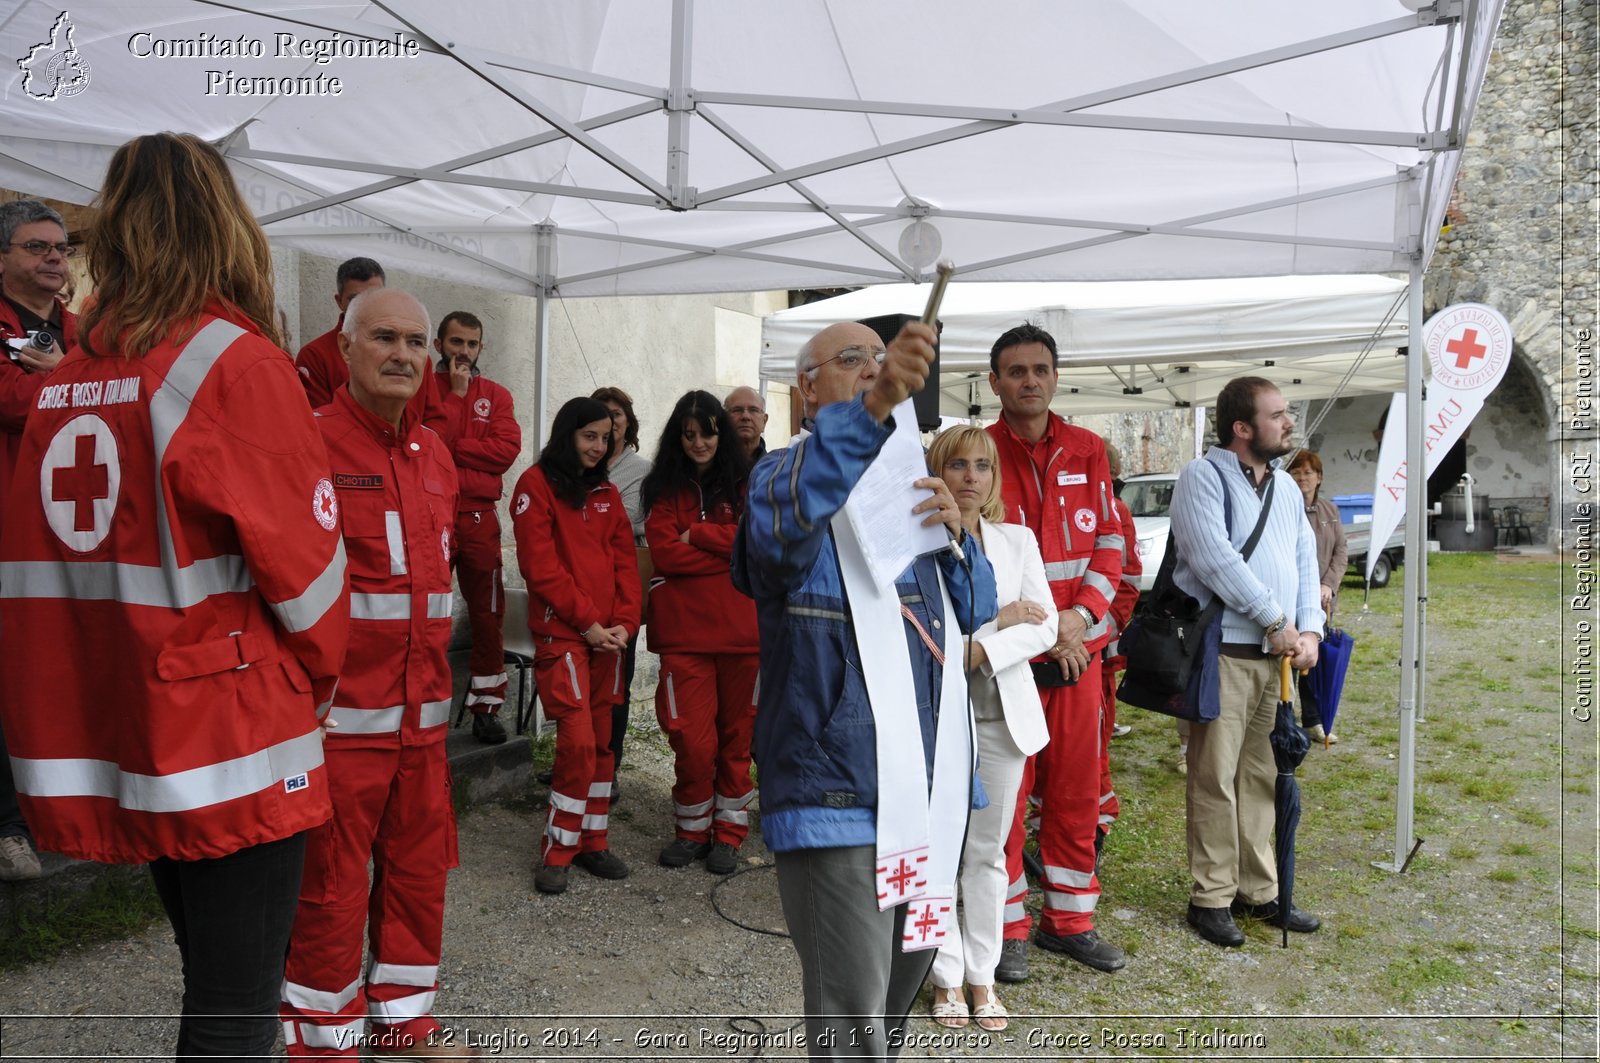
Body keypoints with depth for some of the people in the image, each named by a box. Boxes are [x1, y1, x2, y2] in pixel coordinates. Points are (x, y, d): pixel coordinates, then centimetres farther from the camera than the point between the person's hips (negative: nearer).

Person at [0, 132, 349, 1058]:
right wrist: (318, 671, 5)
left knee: (212, 975, 23)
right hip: (232, 735, -7)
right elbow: (302, 551, -13)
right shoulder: (237, 360, -12)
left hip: (121, 730, 7)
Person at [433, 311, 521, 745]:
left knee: (488, 615, 6)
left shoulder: (497, 396, 9)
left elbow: (507, 449, -6)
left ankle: (486, 708, 17)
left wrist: (450, 447, -8)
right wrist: (456, 393, -10)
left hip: (478, 518, 2)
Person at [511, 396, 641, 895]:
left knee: (601, 742, 8)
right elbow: (540, 565, -10)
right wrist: (587, 622, -12)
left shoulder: (606, 491, 16)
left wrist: (624, 622, -2)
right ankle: (557, 854, 2)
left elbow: (625, 559, 11)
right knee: (578, 741, -11)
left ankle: (592, 843, 19)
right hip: (561, 633, -6)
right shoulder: (537, 484, -2)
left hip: (607, 634, 6)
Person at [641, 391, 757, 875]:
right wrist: (731, 553, -7)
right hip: (684, 630, -1)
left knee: (735, 734, 8)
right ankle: (692, 831, 18)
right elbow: (665, 553, -6)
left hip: (741, 629, 1)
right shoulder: (664, 489, 8)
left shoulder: (744, 484, 9)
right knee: (693, 740, -2)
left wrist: (697, 533, -8)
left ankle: (728, 833, 23)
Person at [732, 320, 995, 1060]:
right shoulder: (790, 472, -4)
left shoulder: (910, 483, 17)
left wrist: (955, 535, -6)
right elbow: (780, 521, -31)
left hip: (927, 791, 7)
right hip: (837, 795, -7)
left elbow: (977, 615, 14)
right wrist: (871, 410, -45)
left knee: (902, 985, 21)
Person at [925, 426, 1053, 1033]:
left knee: (988, 850, 11)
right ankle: (947, 977, 20)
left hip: (1002, 711, 3)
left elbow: (1044, 625, 1)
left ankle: (983, 975, 24)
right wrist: (999, 620, -11)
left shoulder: (1017, 540, 8)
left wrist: (981, 649, -14)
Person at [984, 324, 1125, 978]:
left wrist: (1080, 614, -9)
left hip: (1079, 646, 4)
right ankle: (1007, 930, 18)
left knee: (1077, 790, 12)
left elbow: (1110, 540, 6)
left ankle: (1069, 920, 28)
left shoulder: (1087, 451, 8)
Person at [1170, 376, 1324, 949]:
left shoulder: (1286, 486, 17)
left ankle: (1259, 890, 24)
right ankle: (1212, 897, 9)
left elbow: (1306, 560, 14)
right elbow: (1214, 559, -18)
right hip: (1222, 652, -7)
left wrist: (1309, 629, -1)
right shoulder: (1202, 477, -7)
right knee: (1216, 778, -1)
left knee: (1263, 776, 13)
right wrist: (1276, 621, -13)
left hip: (1278, 655, 7)